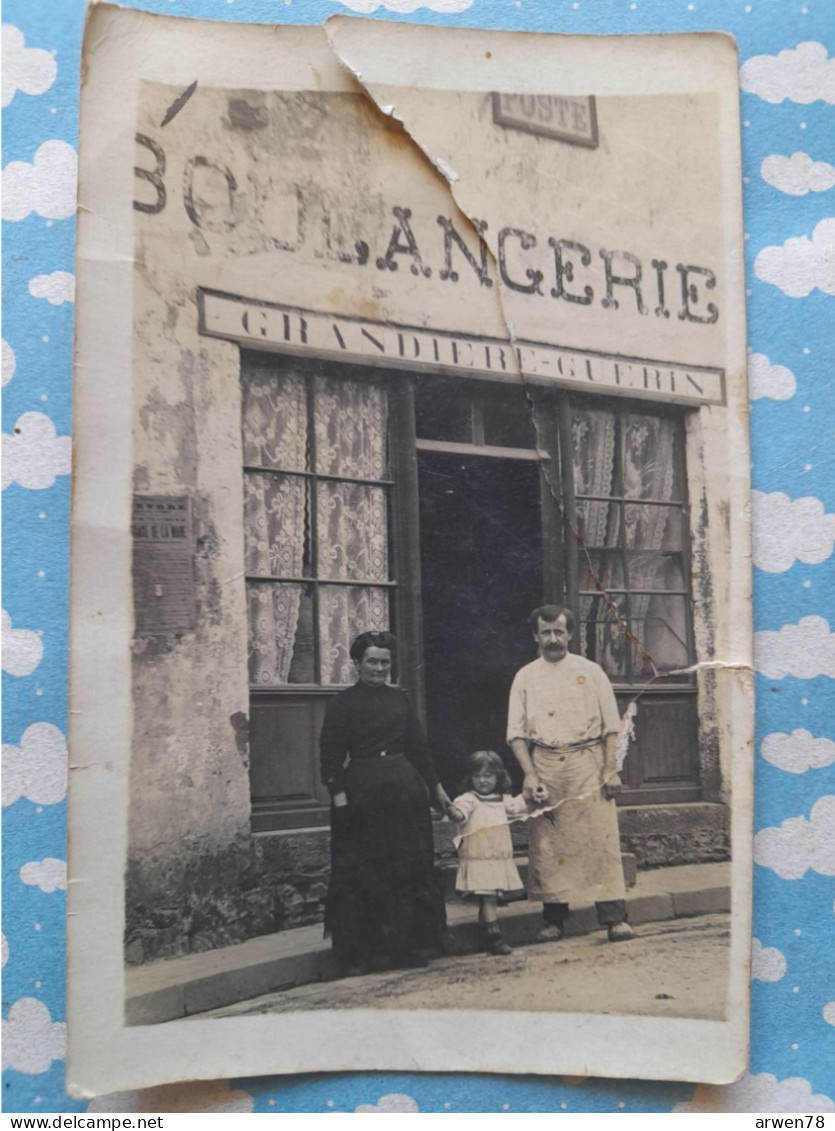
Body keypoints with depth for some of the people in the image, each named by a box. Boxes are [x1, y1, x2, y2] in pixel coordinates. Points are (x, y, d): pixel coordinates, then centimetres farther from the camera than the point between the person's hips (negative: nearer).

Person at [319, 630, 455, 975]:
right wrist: (338, 794, -17)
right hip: (361, 791, -5)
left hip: (404, 788, 5)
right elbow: (331, 754, -6)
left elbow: (418, 745, 15)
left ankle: (403, 946, 17)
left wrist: (436, 786, 14)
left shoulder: (399, 698, 11)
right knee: (362, 873, 0)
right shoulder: (341, 704, -2)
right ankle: (357, 953, 7)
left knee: (409, 869, 6)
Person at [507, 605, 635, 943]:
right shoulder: (525, 677, 8)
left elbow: (610, 725, 4)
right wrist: (529, 774, -8)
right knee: (549, 844, 2)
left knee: (601, 839, -7)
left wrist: (611, 770, -5)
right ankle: (554, 920, 12)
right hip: (546, 767, 1)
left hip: (587, 764, -1)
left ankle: (615, 918, -4)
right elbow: (516, 731, 4)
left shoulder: (590, 672, 6)